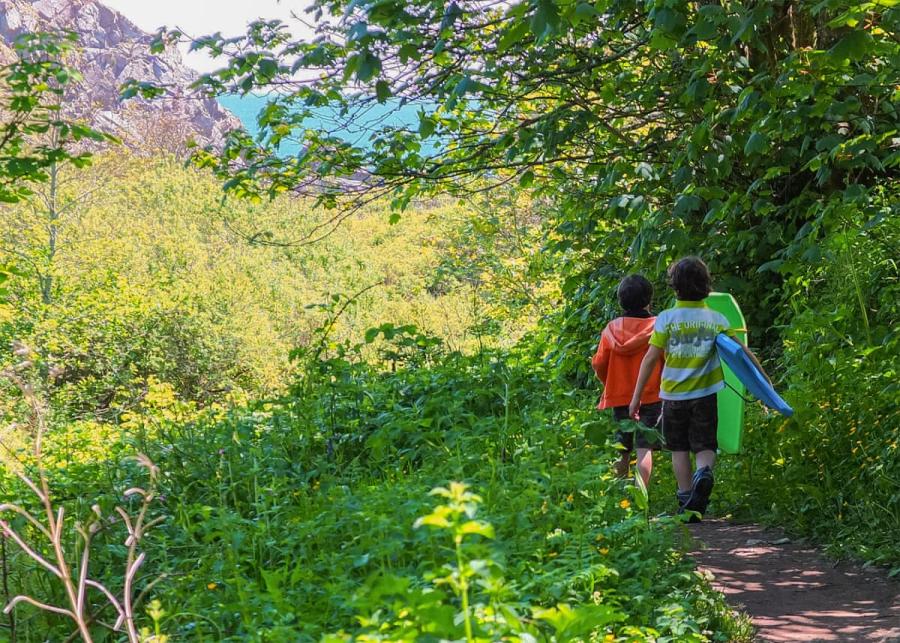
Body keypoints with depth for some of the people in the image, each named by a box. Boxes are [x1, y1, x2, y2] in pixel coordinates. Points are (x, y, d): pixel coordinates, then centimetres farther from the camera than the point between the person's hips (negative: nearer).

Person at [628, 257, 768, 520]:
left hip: (673, 394, -1)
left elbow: (650, 358, -9)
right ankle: (705, 472, -23)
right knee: (705, 446, 9)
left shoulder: (666, 318, -8)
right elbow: (742, 351, -2)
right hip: (704, 394, 1)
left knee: (679, 448, 13)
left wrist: (636, 396, -3)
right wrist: (765, 378, 8)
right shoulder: (716, 319, -2)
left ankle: (686, 503, 12)